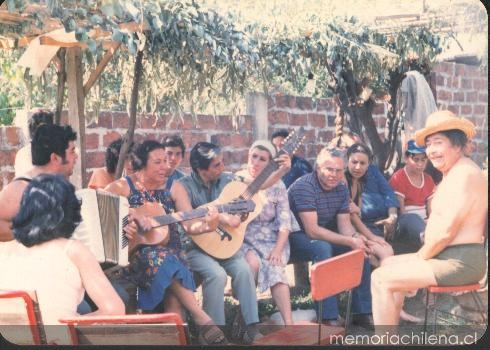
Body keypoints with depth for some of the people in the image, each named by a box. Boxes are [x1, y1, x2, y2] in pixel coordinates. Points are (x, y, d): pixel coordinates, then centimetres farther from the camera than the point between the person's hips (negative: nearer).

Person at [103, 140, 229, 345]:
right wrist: (134, 214, -26)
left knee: (169, 263, -32)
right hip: (134, 253, -3)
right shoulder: (123, 187, -1)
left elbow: (189, 225, 5)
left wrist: (208, 225, -17)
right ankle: (203, 322, -31)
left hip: (170, 252, 4)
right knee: (165, 260, -34)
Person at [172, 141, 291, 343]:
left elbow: (258, 185, 14)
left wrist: (282, 170, 3)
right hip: (194, 246, -4)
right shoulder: (181, 187, -11)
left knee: (243, 269, -23)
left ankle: (250, 326, -15)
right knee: (217, 274, -30)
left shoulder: (226, 180, 3)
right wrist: (222, 218, -28)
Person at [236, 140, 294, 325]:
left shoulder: (277, 186, 3)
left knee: (274, 268, -28)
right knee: (253, 263, -31)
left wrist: (278, 249, -14)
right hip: (243, 239, 0)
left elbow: (285, 221, -2)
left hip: (270, 239, 1)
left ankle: (289, 324, -34)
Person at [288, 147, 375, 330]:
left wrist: (355, 237, -24)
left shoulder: (341, 188, 1)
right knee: (323, 248, -36)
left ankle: (361, 311, -2)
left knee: (362, 247, -10)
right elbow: (312, 230, -28)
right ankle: (329, 317, -34)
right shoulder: (304, 186, -23)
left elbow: (344, 223, 1)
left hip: (324, 236, 8)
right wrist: (350, 241, -31)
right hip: (295, 237, -8)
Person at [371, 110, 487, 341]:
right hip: (450, 257, 11)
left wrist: (420, 257, -9)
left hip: (459, 262, -11)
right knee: (388, 264, 21)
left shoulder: (464, 174, -18)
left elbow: (447, 231, -23)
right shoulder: (454, 173, 16)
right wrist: (421, 256, 7)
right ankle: (392, 334, 22)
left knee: (381, 279, -14)